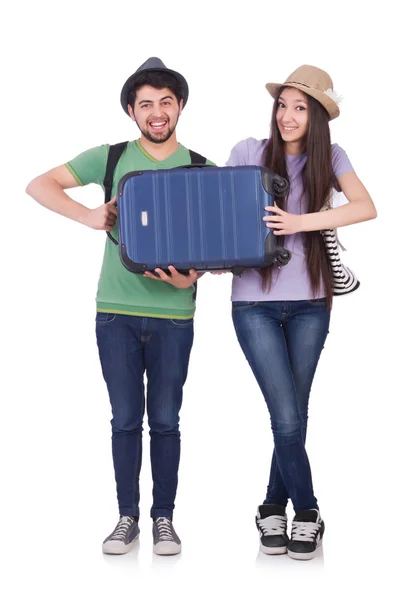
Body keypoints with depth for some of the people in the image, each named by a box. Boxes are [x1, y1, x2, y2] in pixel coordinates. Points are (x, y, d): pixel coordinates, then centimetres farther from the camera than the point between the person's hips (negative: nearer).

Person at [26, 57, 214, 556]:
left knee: (165, 420, 7)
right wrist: (88, 216, -12)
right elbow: (39, 185, 3)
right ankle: (127, 516, 20)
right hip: (117, 310, 0)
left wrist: (192, 274, -16)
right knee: (125, 419, 7)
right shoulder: (110, 158, 4)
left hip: (174, 314, 0)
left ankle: (164, 518, 20)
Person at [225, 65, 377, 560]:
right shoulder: (249, 152, 0)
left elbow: (366, 208, -14)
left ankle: (273, 509, 27)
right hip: (255, 302, -2)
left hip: (309, 303, 2)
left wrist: (300, 222, -23)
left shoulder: (329, 157, 2)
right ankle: (307, 513, 14)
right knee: (287, 418, -5)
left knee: (294, 414, 9)